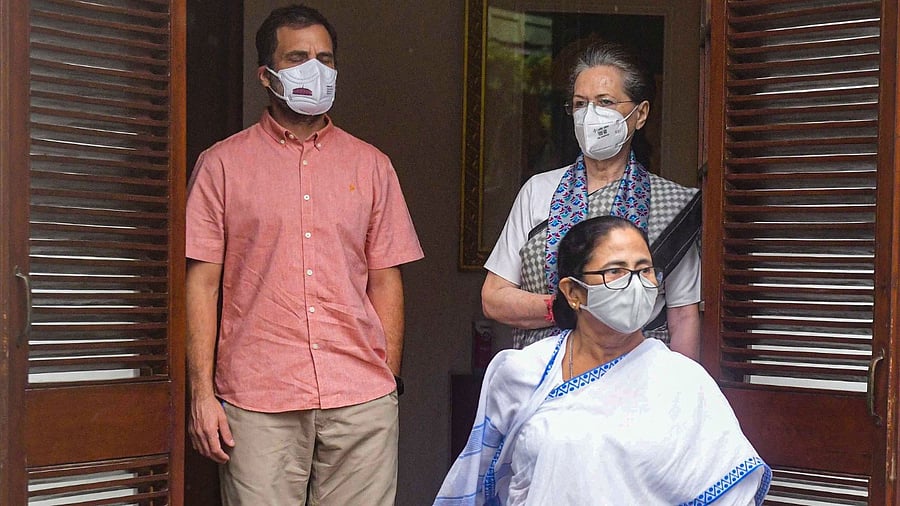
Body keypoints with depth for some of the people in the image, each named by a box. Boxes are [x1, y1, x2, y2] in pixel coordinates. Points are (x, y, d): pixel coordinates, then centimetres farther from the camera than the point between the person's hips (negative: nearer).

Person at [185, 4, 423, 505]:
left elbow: (386, 281, 13)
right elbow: (203, 283, 3)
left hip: (361, 401, 2)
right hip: (256, 401, -2)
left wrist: (390, 382, 6)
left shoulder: (372, 166, 13)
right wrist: (202, 392, -4)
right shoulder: (222, 164, 7)